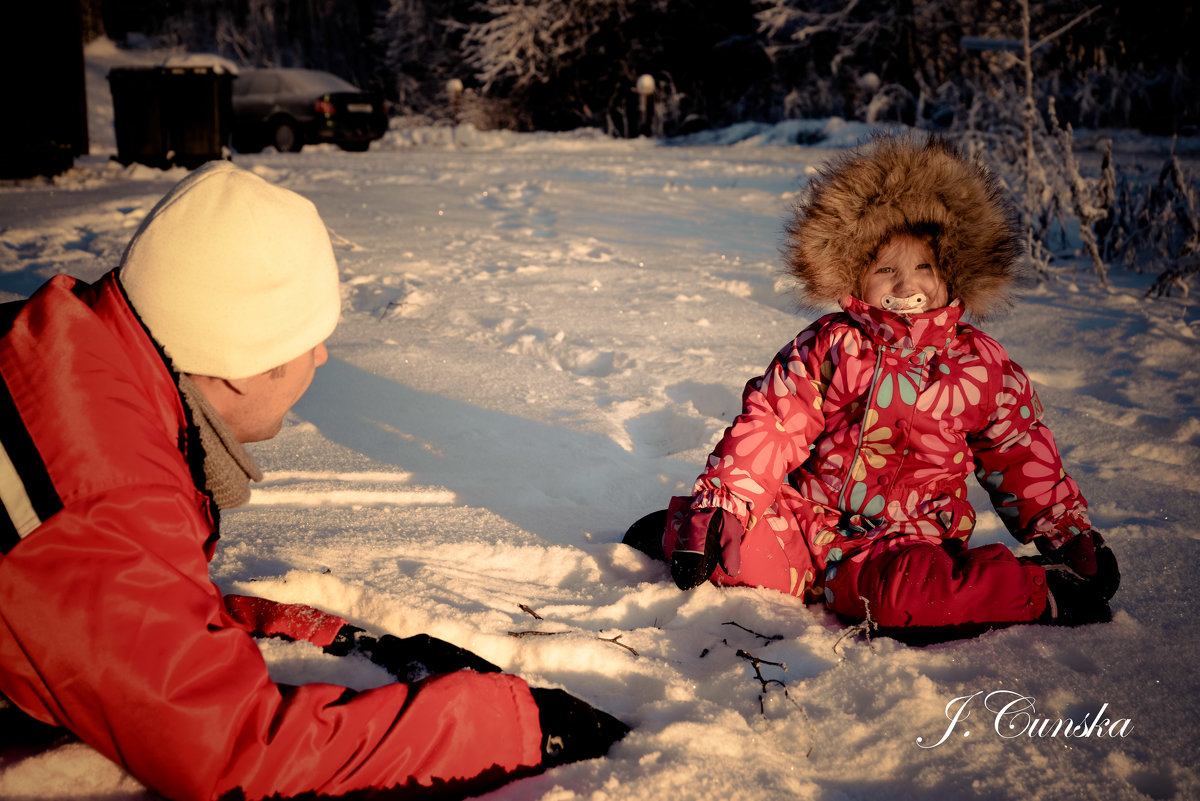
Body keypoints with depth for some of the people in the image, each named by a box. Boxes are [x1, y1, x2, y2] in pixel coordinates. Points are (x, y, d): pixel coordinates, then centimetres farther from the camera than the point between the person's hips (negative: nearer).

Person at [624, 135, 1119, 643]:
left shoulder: (982, 366, 4)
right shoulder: (829, 346, 2)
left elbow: (1022, 460, 13)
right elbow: (770, 426, -2)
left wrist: (1073, 535, 10)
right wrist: (718, 507, -11)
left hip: (907, 542, -1)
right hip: (811, 520, 1)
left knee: (905, 591, -35)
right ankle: (684, 528, 11)